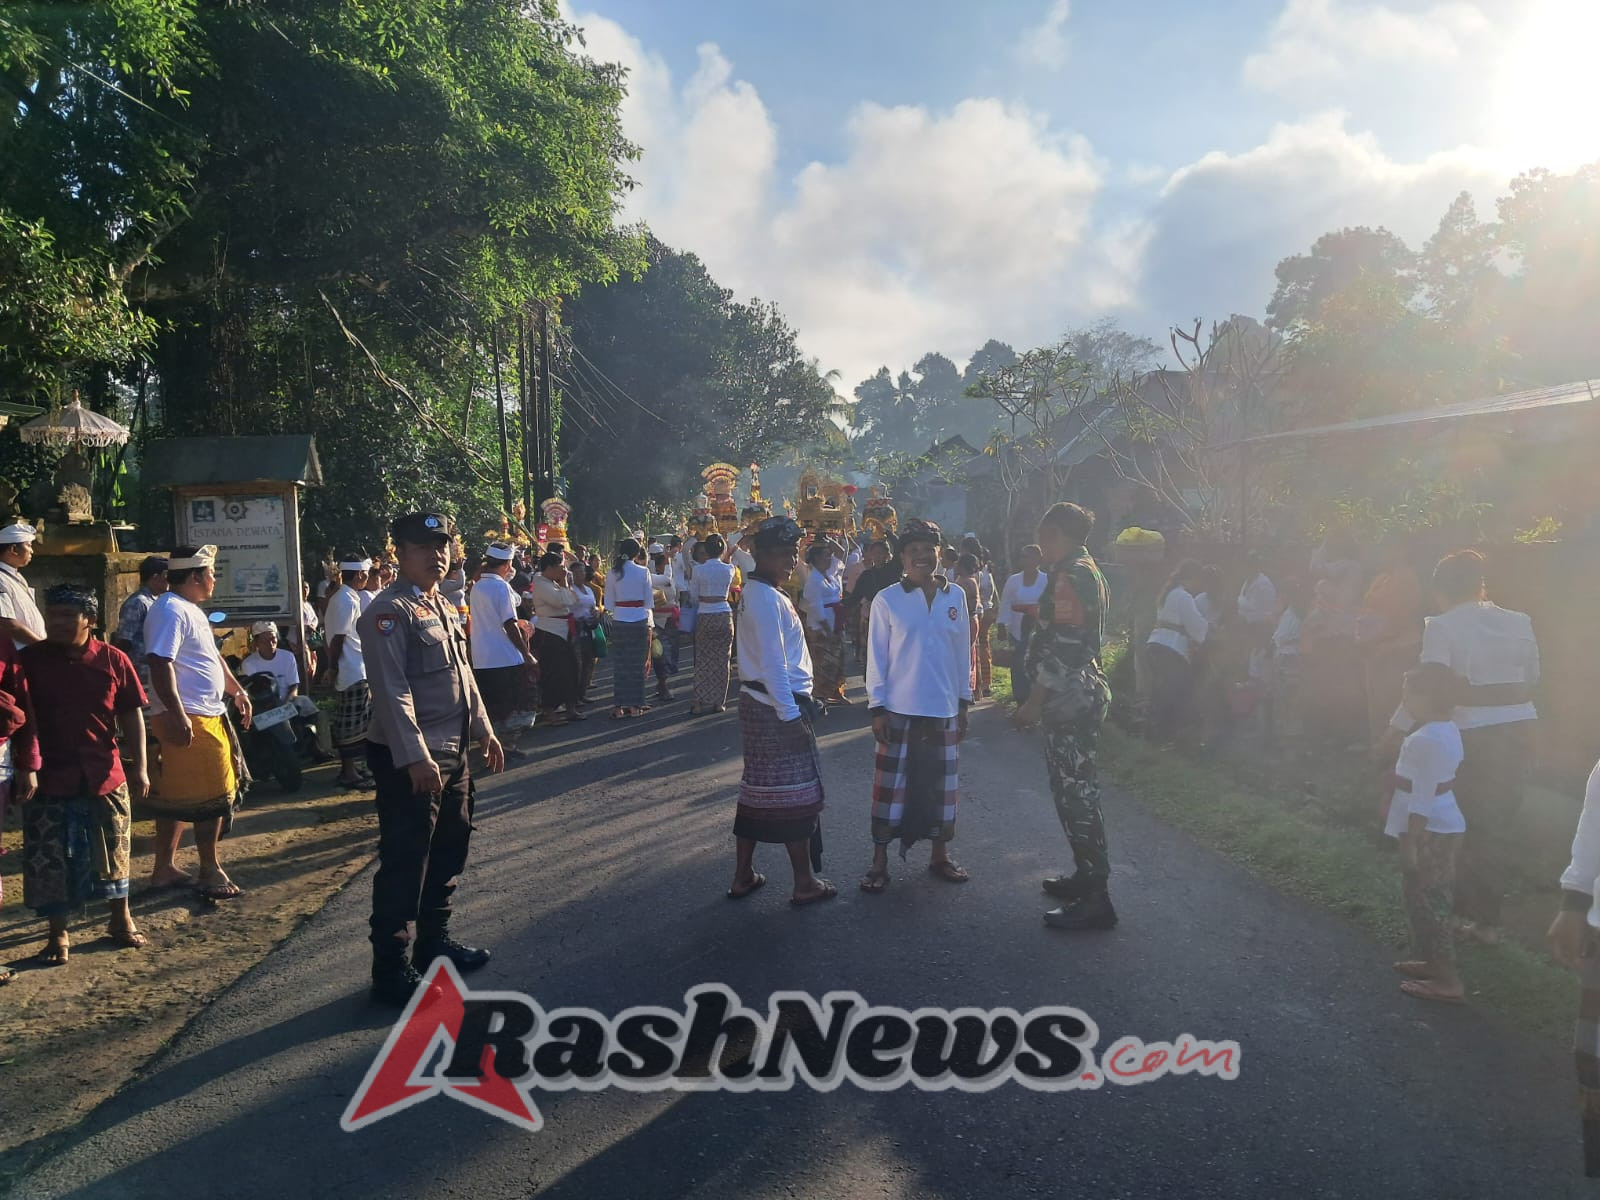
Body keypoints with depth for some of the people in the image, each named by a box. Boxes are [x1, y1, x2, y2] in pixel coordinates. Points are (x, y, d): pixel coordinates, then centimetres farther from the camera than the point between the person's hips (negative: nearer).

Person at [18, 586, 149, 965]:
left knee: (113, 852, 12)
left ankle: (121, 921, 29)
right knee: (48, 858, 4)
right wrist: (28, 768, -14)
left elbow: (132, 716, 4)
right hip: (49, 777, -1)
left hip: (105, 775, 1)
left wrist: (139, 768, 2)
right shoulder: (29, 659, -4)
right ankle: (58, 935, 20)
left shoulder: (113, 660, -1)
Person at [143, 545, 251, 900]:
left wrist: (237, 691, 25)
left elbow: (212, 658, 27)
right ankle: (210, 871, 5)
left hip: (208, 715, 10)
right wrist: (177, 715, -28)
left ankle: (165, 868, 21)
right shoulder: (171, 611, -15)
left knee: (175, 797, 14)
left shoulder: (192, 610, 17)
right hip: (189, 720, -10)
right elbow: (160, 664, -24)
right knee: (213, 794, -4)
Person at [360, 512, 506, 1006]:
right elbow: (392, 691, -21)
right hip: (410, 760, -10)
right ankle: (391, 969, 8)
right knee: (404, 863, -2)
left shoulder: (444, 607, 14)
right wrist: (416, 758, -25)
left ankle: (434, 941, 35)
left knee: (448, 853, 19)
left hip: (453, 752, 10)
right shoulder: (389, 611, -15)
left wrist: (484, 731, 18)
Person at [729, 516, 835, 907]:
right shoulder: (768, 599, -17)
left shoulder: (758, 593, 15)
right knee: (796, 794, 0)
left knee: (757, 790, 14)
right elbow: (774, 664, -21)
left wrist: (800, 702, 18)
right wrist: (791, 715, -20)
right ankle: (805, 884, 9)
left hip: (756, 703, 10)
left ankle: (743, 876, 22)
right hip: (779, 707, -10)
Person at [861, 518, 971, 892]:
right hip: (899, 710, -3)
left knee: (942, 785, 12)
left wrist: (964, 703, 9)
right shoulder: (886, 600, -6)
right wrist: (877, 709, -7)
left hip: (944, 711, 3)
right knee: (891, 785, 3)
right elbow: (876, 657, -4)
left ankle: (940, 856, 28)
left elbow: (963, 652, 9)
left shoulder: (956, 596, 3)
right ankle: (879, 862, 14)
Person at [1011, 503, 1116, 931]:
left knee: (1075, 791, -7)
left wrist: (1034, 702, -18)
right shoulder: (1088, 571, 17)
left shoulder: (1070, 577, -15)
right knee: (1077, 788, 18)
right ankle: (1087, 875, 29)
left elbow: (1062, 647, -21)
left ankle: (1095, 898, -3)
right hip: (1083, 694, 11)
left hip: (1070, 698, -11)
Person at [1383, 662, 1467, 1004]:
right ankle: (1431, 960, 32)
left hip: (1431, 833, -10)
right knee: (1428, 900, 20)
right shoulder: (1446, 729, 6)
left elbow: (1423, 800, -24)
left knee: (1425, 903, -2)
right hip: (1444, 827, 10)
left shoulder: (1426, 740, -25)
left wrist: (1410, 844, -20)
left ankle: (1447, 980, 4)